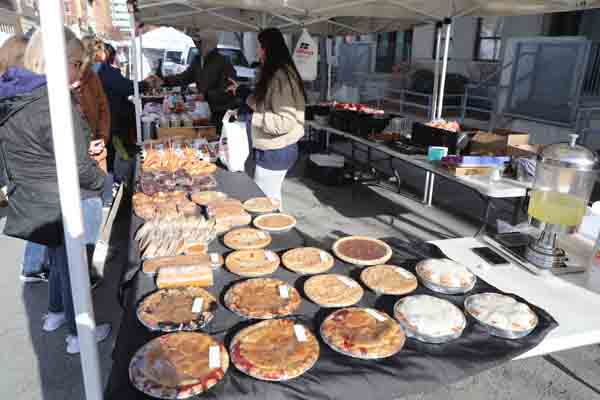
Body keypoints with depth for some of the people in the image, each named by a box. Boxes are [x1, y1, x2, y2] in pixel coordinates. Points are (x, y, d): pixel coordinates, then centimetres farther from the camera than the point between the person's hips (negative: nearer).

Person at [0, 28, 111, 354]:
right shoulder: (53, 105, -24)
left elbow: (28, 155, 12)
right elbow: (77, 167, -22)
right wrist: (101, 180, -3)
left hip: (32, 201, 8)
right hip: (60, 206, -8)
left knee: (58, 257, 26)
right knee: (71, 265, 8)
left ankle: (55, 312, 46)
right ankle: (78, 335, 24)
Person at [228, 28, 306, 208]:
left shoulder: (280, 76, -21)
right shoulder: (272, 74, 11)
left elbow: (285, 122, -26)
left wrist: (253, 118, -22)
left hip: (276, 151, -10)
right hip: (271, 149, 10)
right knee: (270, 199, 19)